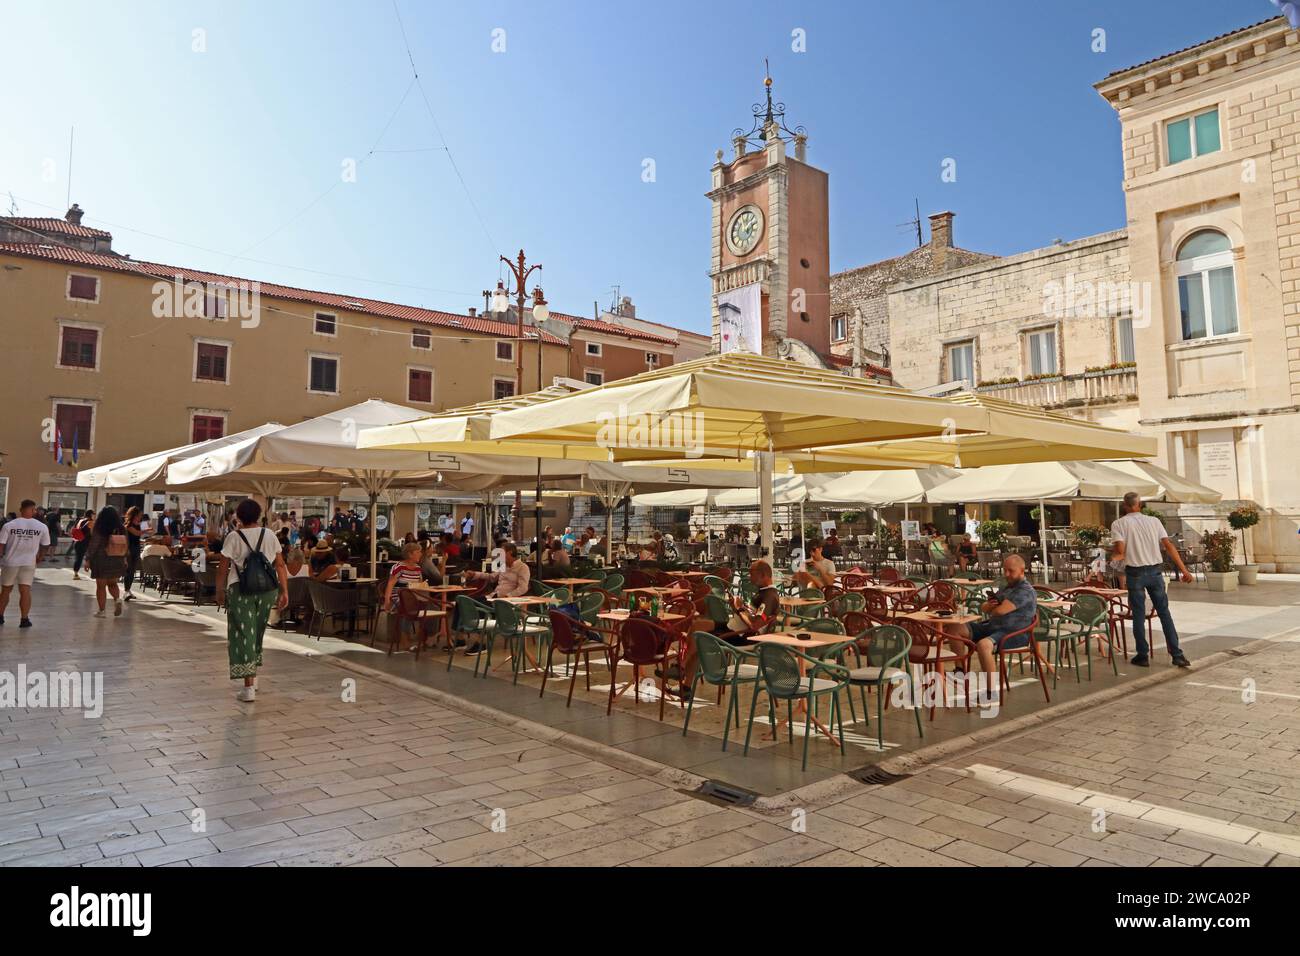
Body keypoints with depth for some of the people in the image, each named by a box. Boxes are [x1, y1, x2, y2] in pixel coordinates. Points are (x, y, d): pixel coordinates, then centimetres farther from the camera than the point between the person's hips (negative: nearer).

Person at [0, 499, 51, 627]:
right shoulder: (42, 527, -4)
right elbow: (45, 546, 5)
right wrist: (39, 558, 22)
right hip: (29, 563, 0)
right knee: (25, 591, 2)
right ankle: (25, 619, 0)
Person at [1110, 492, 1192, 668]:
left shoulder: (1119, 524, -4)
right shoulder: (1154, 521, 6)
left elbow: (1120, 551, -15)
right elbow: (1169, 546, 2)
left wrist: (1113, 552, 8)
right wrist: (1184, 570, 3)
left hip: (1135, 573, -3)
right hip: (1155, 571, 3)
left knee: (1138, 615, 5)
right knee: (1164, 612, 10)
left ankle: (1143, 656, 10)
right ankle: (1177, 654, 10)